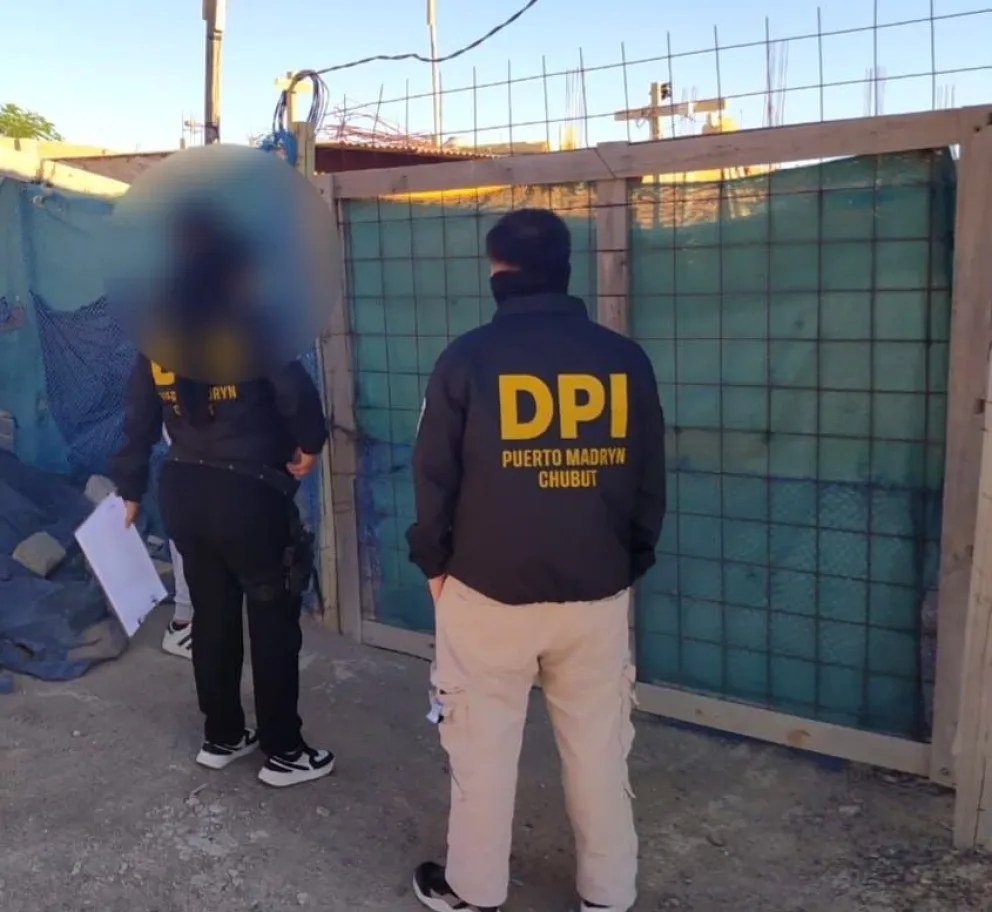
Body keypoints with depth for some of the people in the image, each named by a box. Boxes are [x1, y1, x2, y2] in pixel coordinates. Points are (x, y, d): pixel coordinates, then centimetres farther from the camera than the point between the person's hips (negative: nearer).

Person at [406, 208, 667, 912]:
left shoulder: (469, 357, -8)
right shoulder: (626, 359, -1)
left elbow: (435, 475, -3)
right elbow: (650, 479, 6)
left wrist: (434, 562, 12)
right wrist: (633, 562, 18)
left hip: (487, 589, -2)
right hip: (598, 592, 2)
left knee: (484, 747, 14)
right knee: (599, 750, 15)